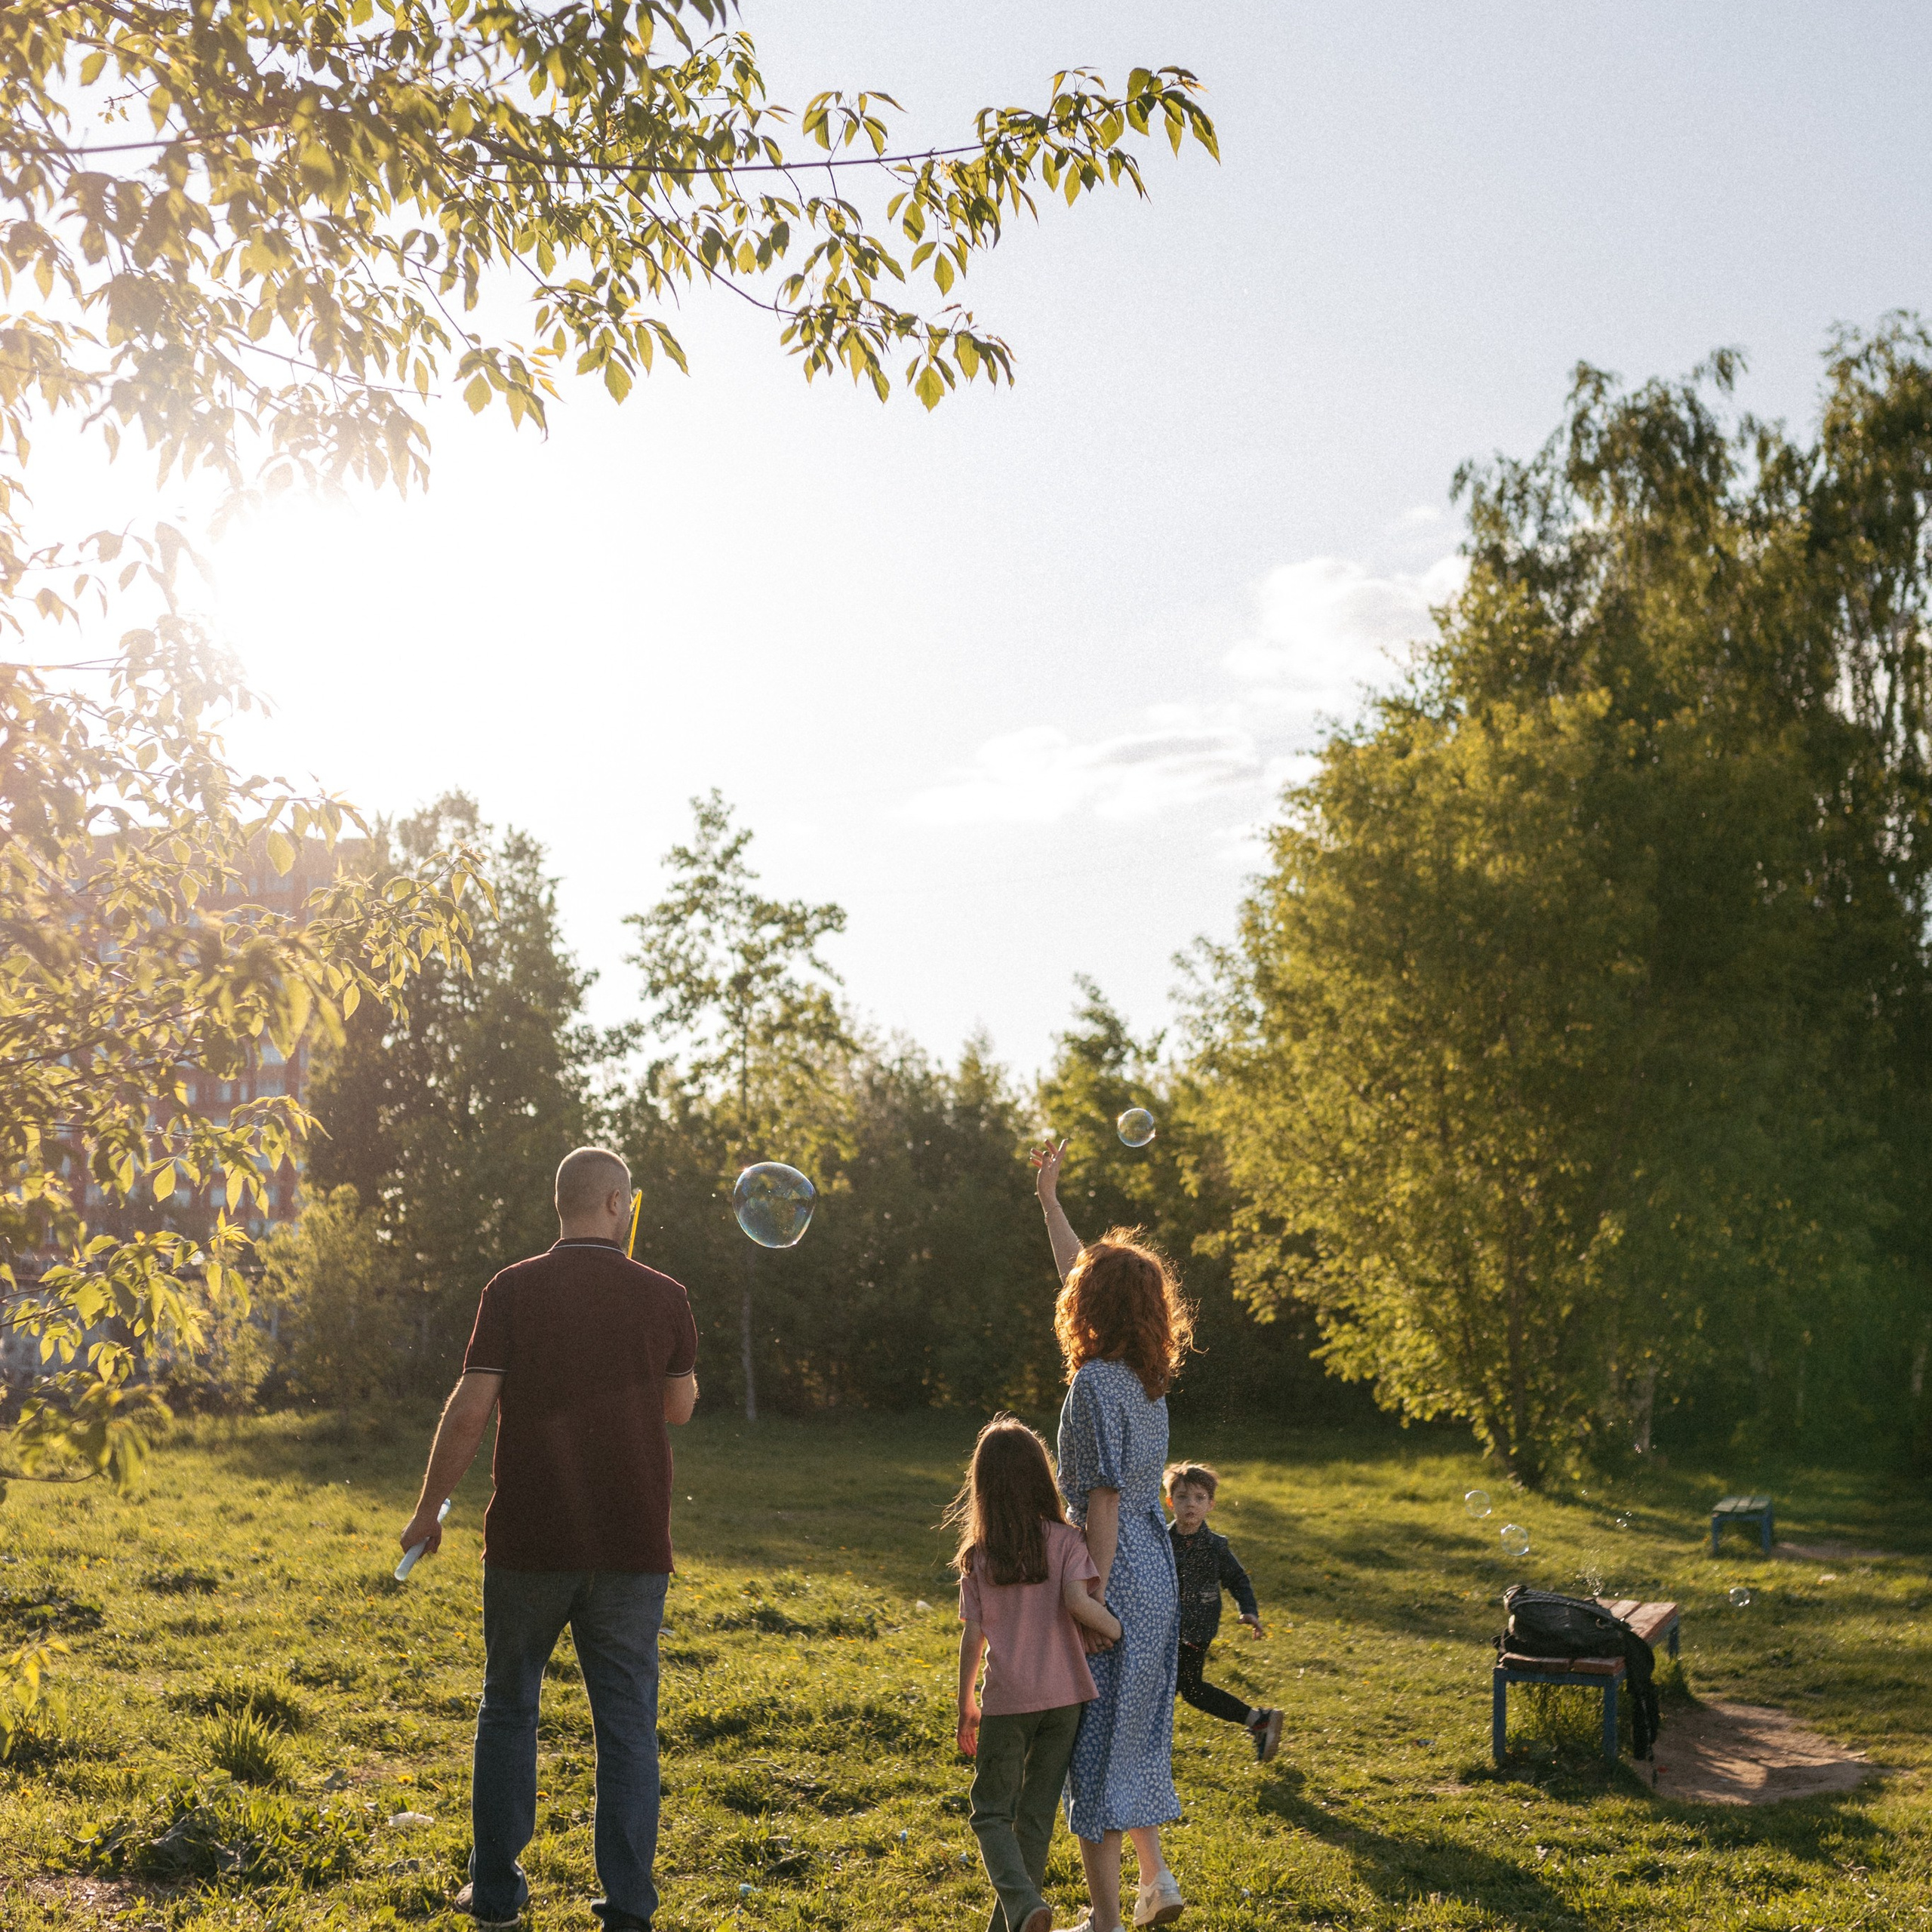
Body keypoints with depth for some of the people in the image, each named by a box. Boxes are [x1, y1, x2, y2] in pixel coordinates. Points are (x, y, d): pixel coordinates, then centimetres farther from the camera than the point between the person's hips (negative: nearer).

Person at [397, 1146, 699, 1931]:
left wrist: (427, 1510, 3)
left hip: (528, 1542, 0)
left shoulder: (513, 1291, -5)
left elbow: (471, 1409, -8)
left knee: (508, 1711, 15)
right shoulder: (662, 1297, -1)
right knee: (627, 1724, 7)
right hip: (632, 1544, 0)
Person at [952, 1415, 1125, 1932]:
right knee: (1036, 1813, 14)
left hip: (1006, 1702, -1)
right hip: (1064, 1695, 1)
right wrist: (1120, 1631, -4)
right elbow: (1078, 1601, -21)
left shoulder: (977, 1555, -3)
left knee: (992, 1812, 8)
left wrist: (965, 1705, 9)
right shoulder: (1065, 1540, -5)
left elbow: (972, 1637, -1)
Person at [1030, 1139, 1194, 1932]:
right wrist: (1048, 1198, 28)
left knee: (1093, 1746, 1)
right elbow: (1080, 1272, 21)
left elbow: (1104, 1504, -20)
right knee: (1133, 1734, 20)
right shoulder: (1148, 1374, 7)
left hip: (1114, 1575, -8)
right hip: (1157, 1574, 8)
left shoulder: (1095, 1383, -17)